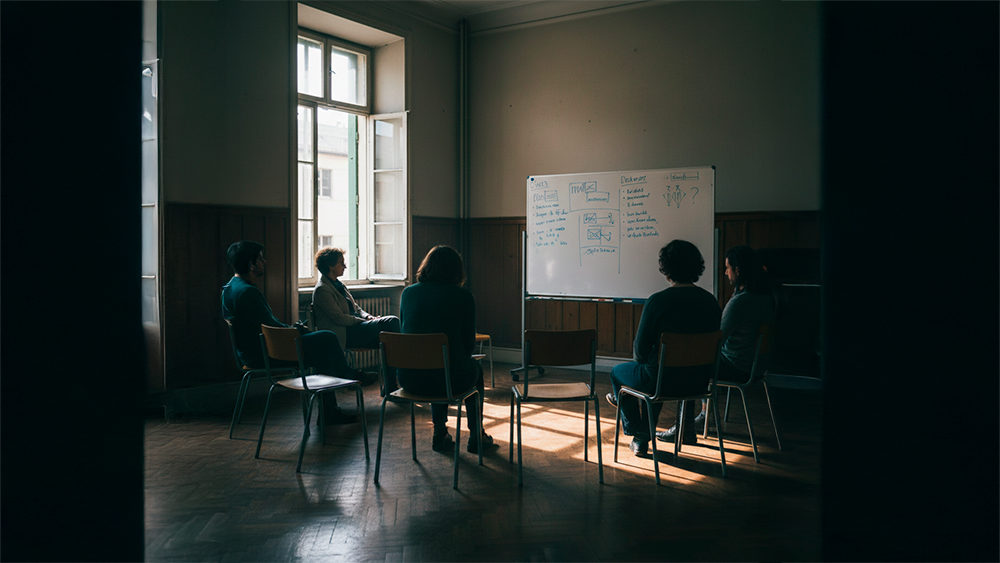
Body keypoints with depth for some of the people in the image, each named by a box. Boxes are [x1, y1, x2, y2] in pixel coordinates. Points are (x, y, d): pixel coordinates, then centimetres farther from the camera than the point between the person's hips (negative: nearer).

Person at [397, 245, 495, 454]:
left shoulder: (408, 293, 6)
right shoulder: (463, 296, -5)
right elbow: (468, 342, -1)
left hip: (409, 379, 4)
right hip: (450, 379, -3)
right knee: (476, 369, 32)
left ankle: (440, 436, 37)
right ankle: (476, 436, 39)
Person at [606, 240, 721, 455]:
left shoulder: (657, 301, -20)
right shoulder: (710, 301, -4)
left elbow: (641, 348, -15)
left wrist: (639, 360, 11)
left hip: (664, 380, -5)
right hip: (699, 381, 6)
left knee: (618, 372, 23)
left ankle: (638, 437, 32)